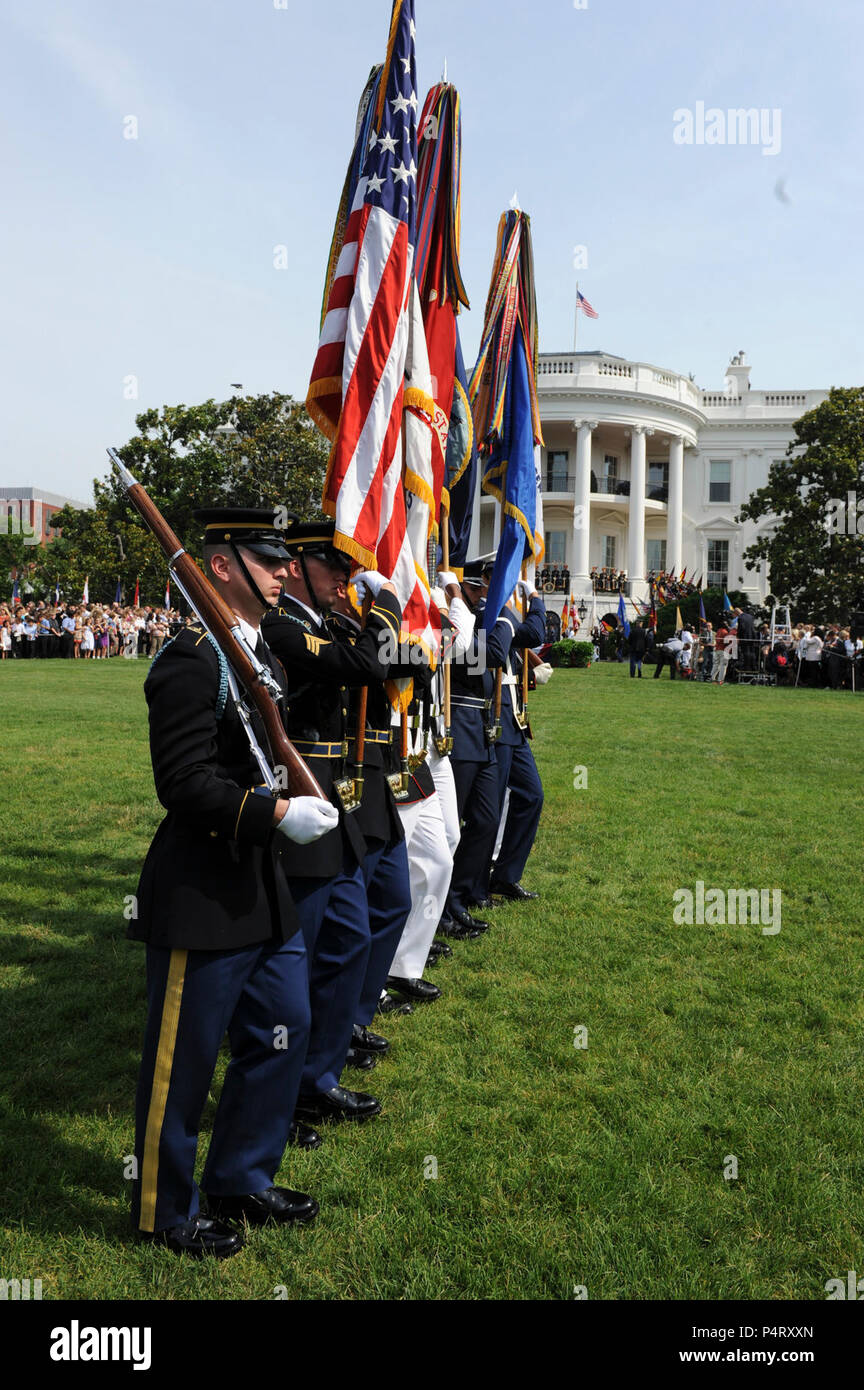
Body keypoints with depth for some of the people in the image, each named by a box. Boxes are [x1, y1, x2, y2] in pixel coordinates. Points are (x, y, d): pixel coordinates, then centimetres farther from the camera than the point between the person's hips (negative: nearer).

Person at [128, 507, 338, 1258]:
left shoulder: (266, 654, 12)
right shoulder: (192, 660, -17)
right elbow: (185, 785, -22)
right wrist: (278, 813, -26)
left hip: (265, 886, 10)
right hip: (200, 896, -9)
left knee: (284, 1029, 18)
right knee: (183, 1062, 8)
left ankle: (242, 1181, 39)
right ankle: (166, 1210, 30)